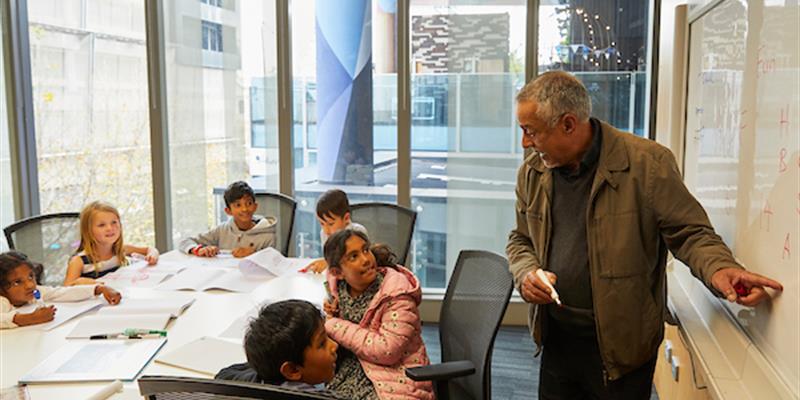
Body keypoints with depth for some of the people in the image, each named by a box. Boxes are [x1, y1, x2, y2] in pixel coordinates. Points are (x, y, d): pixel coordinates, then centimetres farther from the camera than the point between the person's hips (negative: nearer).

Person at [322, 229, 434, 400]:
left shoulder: (397, 292, -16)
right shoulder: (337, 287, 1)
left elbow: (387, 351, -23)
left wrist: (335, 326, -18)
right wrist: (332, 316, -5)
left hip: (394, 380, -5)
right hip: (350, 371, 5)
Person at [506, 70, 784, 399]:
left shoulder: (647, 163, -16)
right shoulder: (532, 172, 0)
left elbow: (690, 233, -9)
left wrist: (720, 268, -29)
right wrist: (526, 273, -8)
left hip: (621, 344, -4)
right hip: (556, 337, 5)